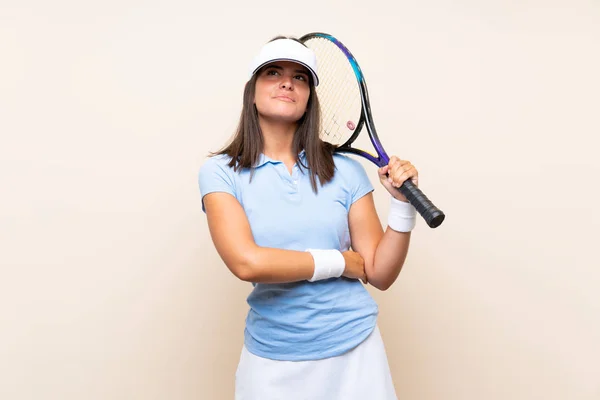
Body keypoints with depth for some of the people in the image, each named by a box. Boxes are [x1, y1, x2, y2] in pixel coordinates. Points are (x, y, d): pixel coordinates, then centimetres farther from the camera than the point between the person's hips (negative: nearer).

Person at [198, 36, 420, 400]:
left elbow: (380, 274, -1)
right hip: (270, 360, -1)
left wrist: (402, 204, -15)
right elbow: (247, 262, -21)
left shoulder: (346, 169, -4)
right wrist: (340, 262, -13)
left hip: (354, 352, 2)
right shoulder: (221, 172, -7)